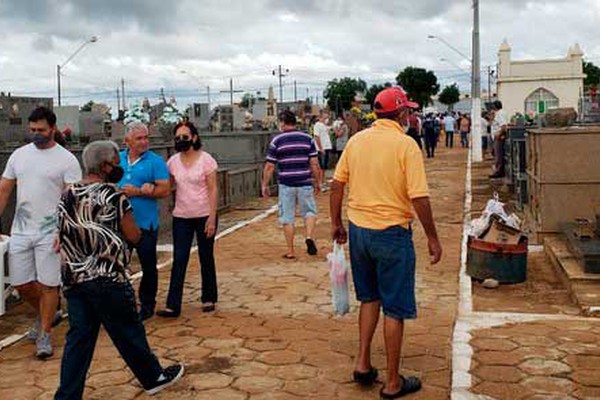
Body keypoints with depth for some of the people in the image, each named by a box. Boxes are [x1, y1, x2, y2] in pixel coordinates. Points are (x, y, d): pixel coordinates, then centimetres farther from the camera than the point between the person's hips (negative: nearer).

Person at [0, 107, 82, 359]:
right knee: (21, 283, 10)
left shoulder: (66, 160, -6)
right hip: (20, 231, 5)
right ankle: (45, 315, 37)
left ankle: (45, 335, 13)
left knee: (48, 285, -1)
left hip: (50, 233, -5)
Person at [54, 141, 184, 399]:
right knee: (128, 332, 9)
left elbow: (64, 235, 17)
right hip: (106, 278, -6)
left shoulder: (66, 196, 10)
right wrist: (125, 221, 12)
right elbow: (134, 236, -7)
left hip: (72, 278, 6)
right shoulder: (112, 194, -10)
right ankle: (154, 378, 27)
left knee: (78, 337, 9)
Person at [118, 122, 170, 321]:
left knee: (148, 266, 6)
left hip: (145, 223, -4)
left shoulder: (156, 161, -5)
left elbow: (165, 190, -11)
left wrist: (138, 192, -18)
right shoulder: (117, 159, 8)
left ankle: (147, 305, 21)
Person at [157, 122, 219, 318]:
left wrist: (212, 219, -14)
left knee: (206, 258, 9)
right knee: (179, 260, -1)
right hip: (181, 217, 3)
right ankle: (173, 306, 0)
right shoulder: (173, 162, 3)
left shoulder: (206, 160, -9)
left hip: (204, 216, -3)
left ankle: (209, 299, 25)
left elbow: (213, 190, -10)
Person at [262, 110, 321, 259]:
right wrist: (318, 182, 11)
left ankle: (290, 251, 12)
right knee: (309, 212, 14)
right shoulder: (308, 139, 2)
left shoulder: (277, 141, -2)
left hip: (286, 185, -1)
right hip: (305, 183, 1)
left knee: (287, 218, 8)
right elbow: (314, 164, 1)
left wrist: (265, 185, 8)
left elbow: (269, 166, -2)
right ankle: (310, 237, -12)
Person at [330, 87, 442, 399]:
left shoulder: (356, 140, 3)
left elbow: (337, 184, 6)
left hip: (358, 230, 6)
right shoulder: (406, 145, -13)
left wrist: (336, 223, 17)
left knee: (370, 298, 24)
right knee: (395, 309, 6)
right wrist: (432, 239, -7)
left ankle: (363, 364, 24)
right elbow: (419, 198, -16)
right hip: (392, 233, -5)